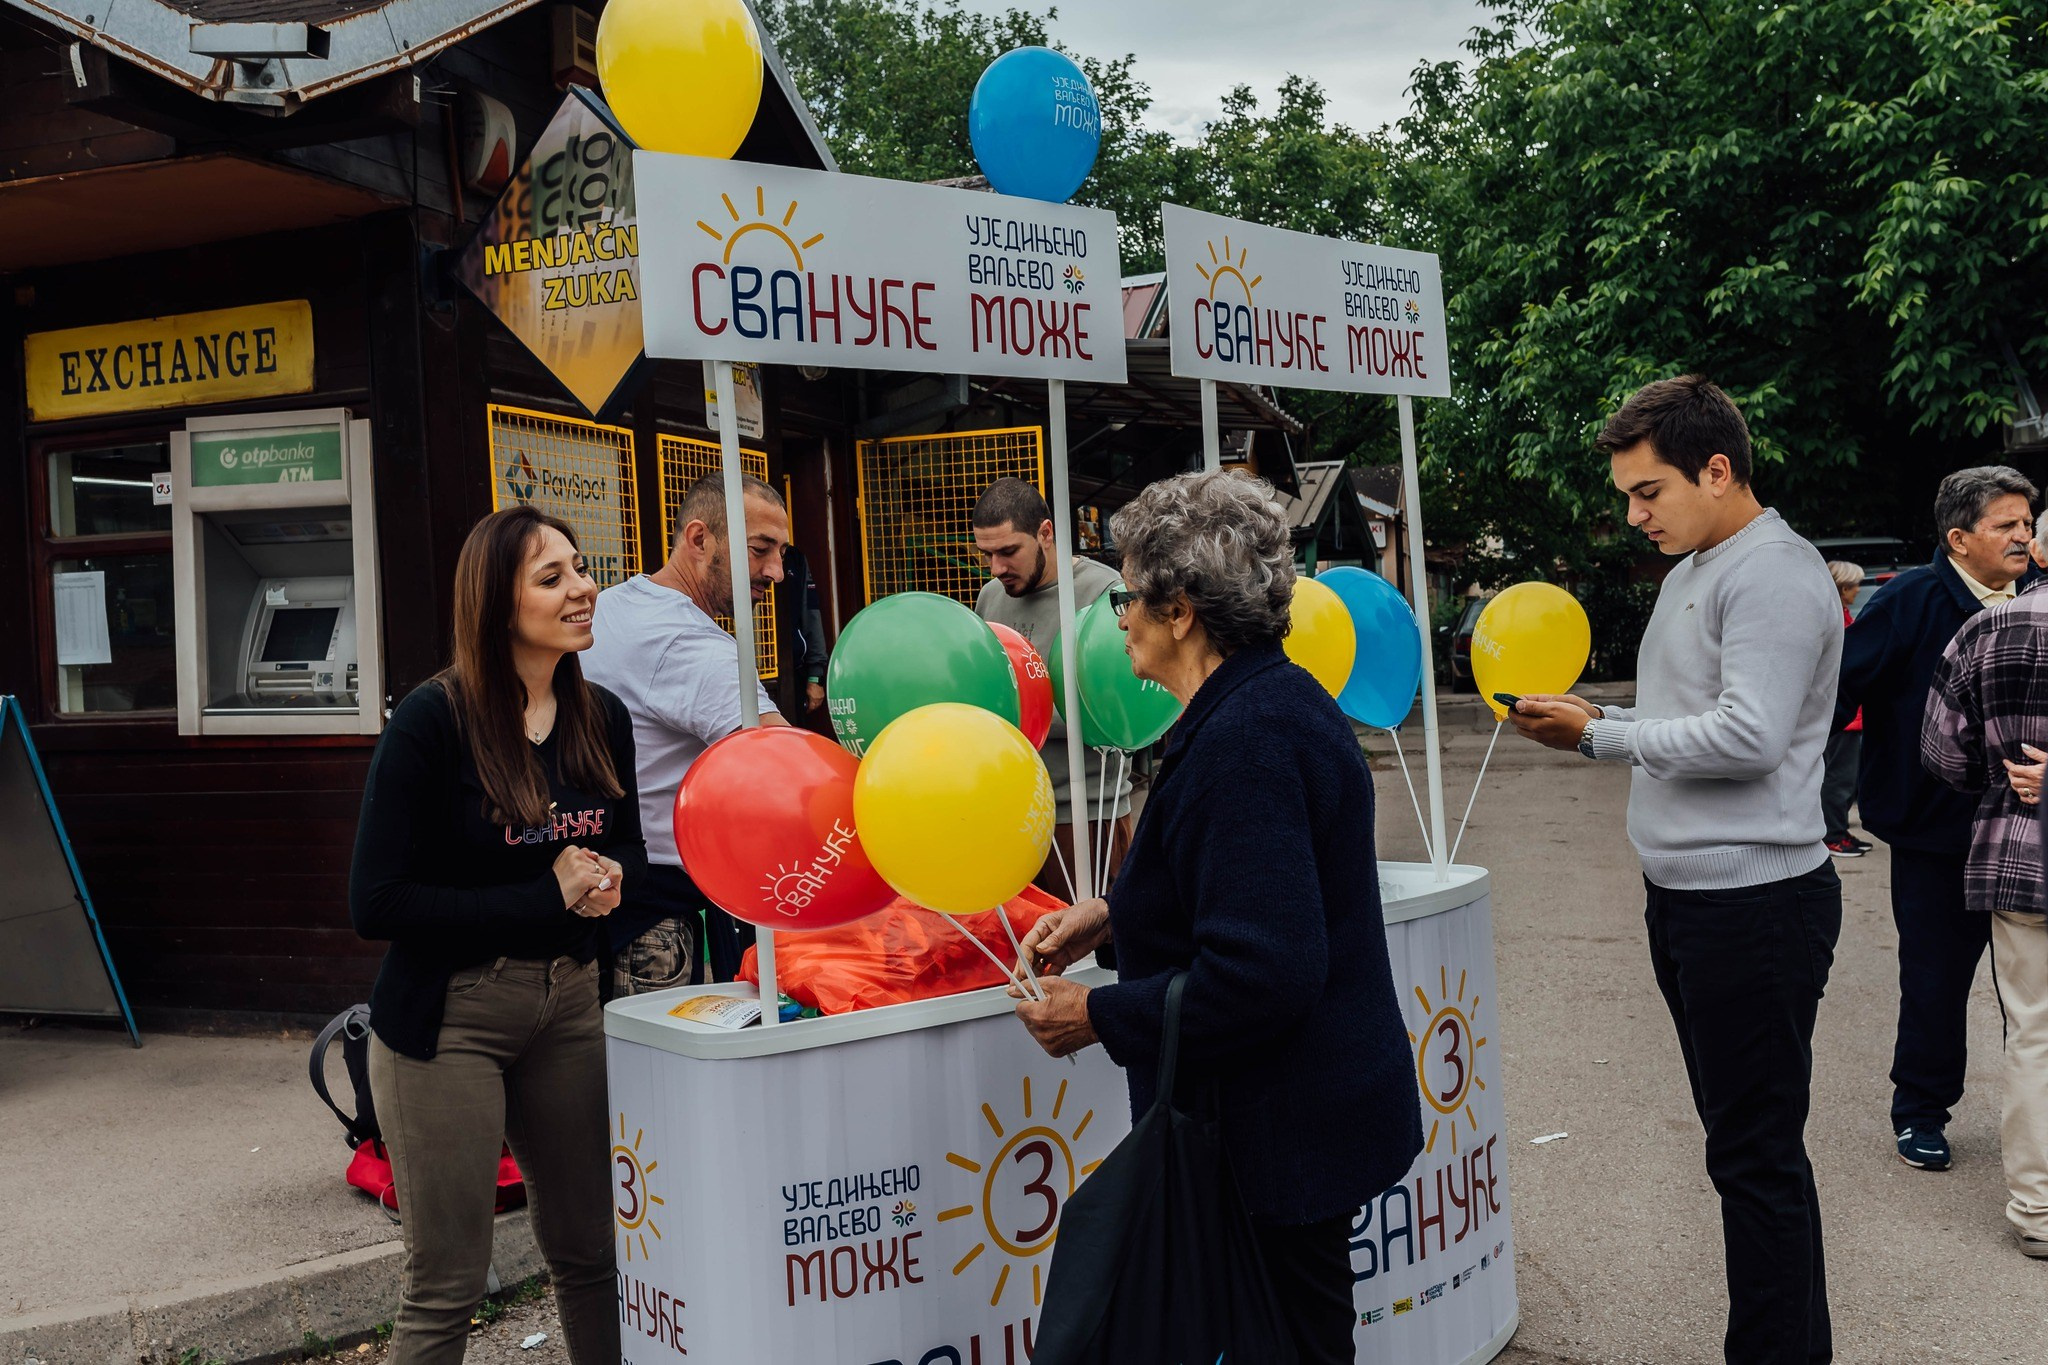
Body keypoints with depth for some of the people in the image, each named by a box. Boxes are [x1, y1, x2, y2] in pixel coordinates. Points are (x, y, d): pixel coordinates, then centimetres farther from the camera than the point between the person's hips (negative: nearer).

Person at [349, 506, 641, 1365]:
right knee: (446, 1287, 2)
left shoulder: (601, 718, 3)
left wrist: (604, 880, -8)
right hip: (449, 1018, -5)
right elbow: (377, 903, -16)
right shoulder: (433, 720, -14)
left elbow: (630, 853, 16)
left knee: (588, 1255, 14)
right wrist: (546, 899, -16)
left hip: (569, 1004, 6)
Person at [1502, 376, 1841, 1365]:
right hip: (1687, 899, 10)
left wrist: (1599, 734, -14)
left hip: (1753, 902, -10)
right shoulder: (1692, 569, 17)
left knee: (1756, 1155, -3)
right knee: (1742, 1142, 16)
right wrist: (1589, 723, 3)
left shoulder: (1774, 575, -14)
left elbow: (1747, 735, -24)